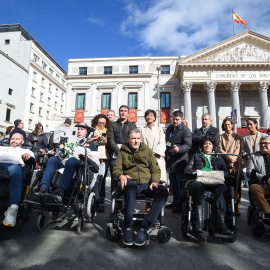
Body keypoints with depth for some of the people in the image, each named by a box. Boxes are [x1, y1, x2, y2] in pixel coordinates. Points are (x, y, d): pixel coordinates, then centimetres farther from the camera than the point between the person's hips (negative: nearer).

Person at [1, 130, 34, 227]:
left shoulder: (25, 150, 34)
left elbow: (31, 157, 13)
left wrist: (26, 155, -10)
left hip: (13, 164, -2)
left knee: (16, 169, -38)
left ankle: (12, 209, -44)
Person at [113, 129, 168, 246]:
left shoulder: (147, 150, 19)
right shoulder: (122, 152, 17)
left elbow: (156, 169, 14)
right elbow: (117, 168, 6)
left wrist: (154, 181, -6)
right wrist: (121, 175, -17)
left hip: (147, 183, 2)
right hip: (131, 181, -2)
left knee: (163, 191, -28)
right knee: (131, 187, -39)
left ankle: (144, 226, -25)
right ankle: (127, 226, -28)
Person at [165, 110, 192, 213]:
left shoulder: (185, 130, -7)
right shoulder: (169, 128, 16)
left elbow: (188, 145, -15)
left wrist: (179, 149, -33)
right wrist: (166, 152, 22)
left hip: (179, 161, -8)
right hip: (170, 161, 8)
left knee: (180, 183, -2)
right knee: (173, 182, 16)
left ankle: (180, 204, 8)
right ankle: (175, 201, 30)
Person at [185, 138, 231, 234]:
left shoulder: (219, 158, 33)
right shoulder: (196, 156, 30)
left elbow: (226, 172, 19)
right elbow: (187, 169, 17)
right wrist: (197, 172, -3)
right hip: (200, 180, -1)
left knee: (223, 188, -35)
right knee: (196, 185, -38)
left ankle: (222, 224, -39)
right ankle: (198, 224, -43)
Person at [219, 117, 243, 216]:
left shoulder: (238, 137, 16)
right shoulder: (221, 137, 15)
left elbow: (239, 150, 7)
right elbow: (220, 149, 3)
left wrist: (234, 159, -8)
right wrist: (230, 157, -10)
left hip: (236, 165, 1)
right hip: (225, 165, 0)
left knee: (237, 186, -3)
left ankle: (236, 208, 5)